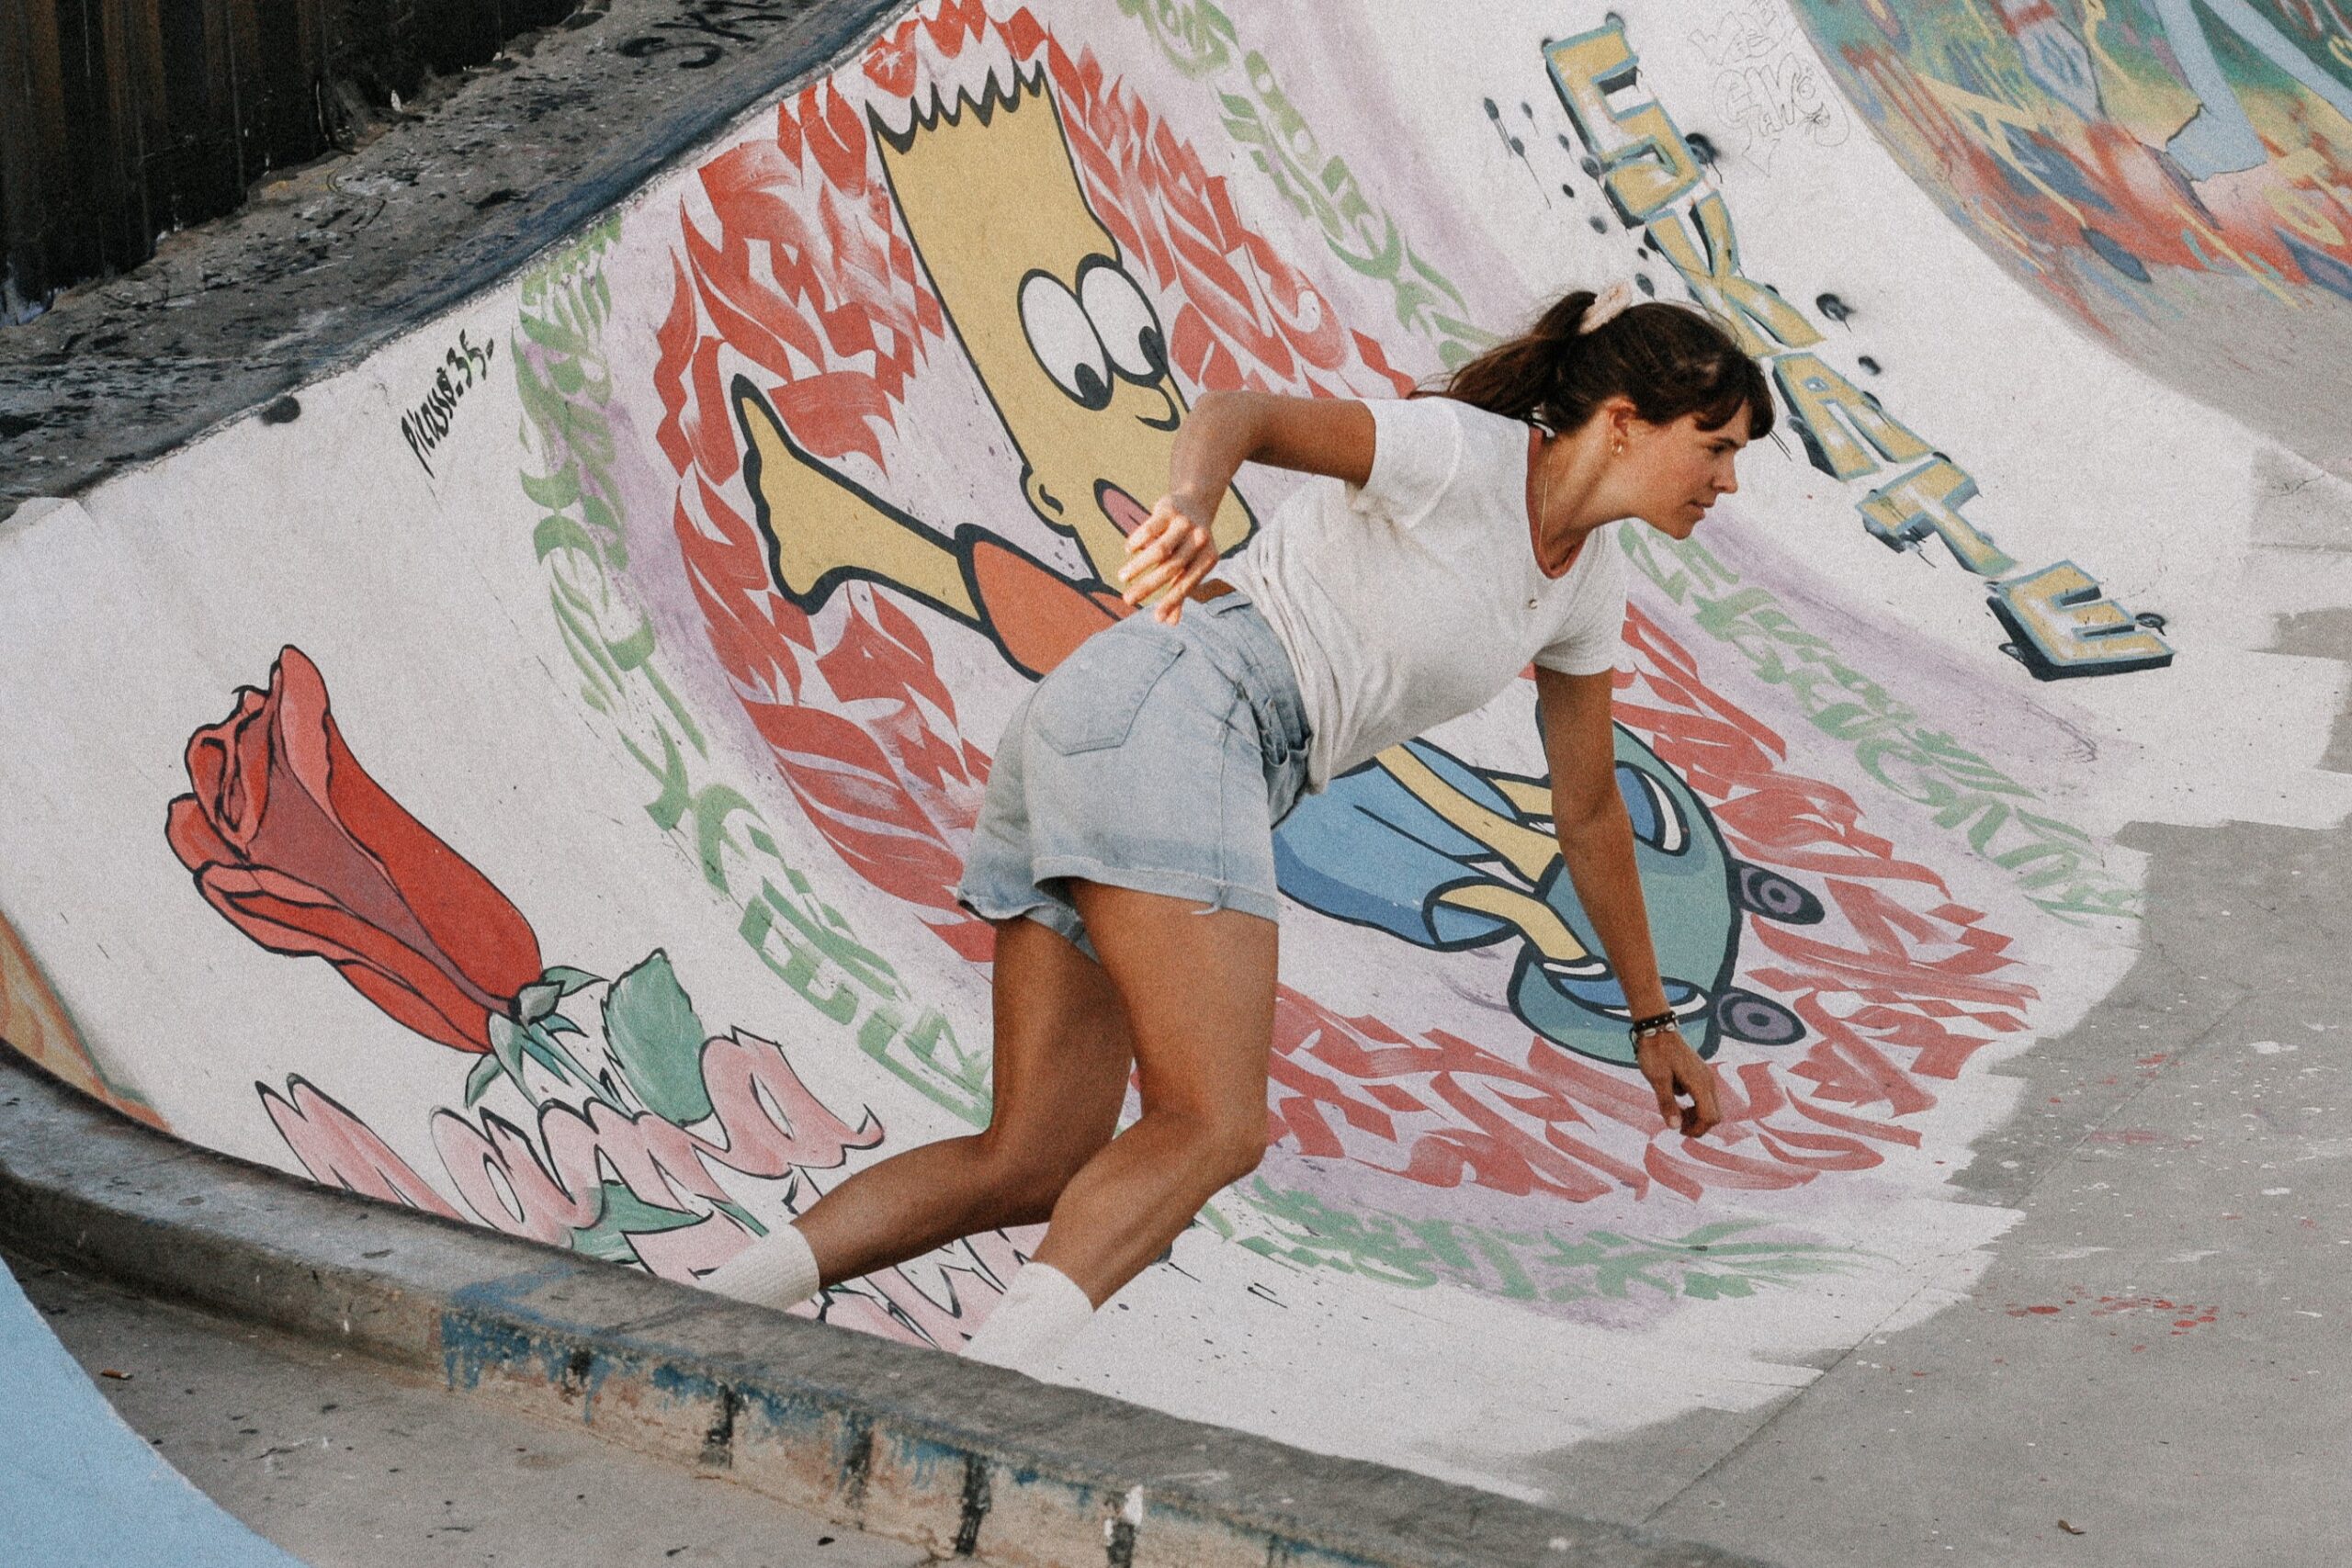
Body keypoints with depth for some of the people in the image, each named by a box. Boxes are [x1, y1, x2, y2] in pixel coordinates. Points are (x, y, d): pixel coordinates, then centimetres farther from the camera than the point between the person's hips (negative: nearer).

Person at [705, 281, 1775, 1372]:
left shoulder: (1585, 585, 21)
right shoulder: (1462, 451, -4)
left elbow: (1589, 810, 32)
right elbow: (1239, 412, -19)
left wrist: (1652, 1018, 40)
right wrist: (1192, 503, -43)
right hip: (1168, 707, -9)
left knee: (1031, 1169, 0)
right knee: (1215, 1130, -18)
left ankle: (703, 1317, -10)